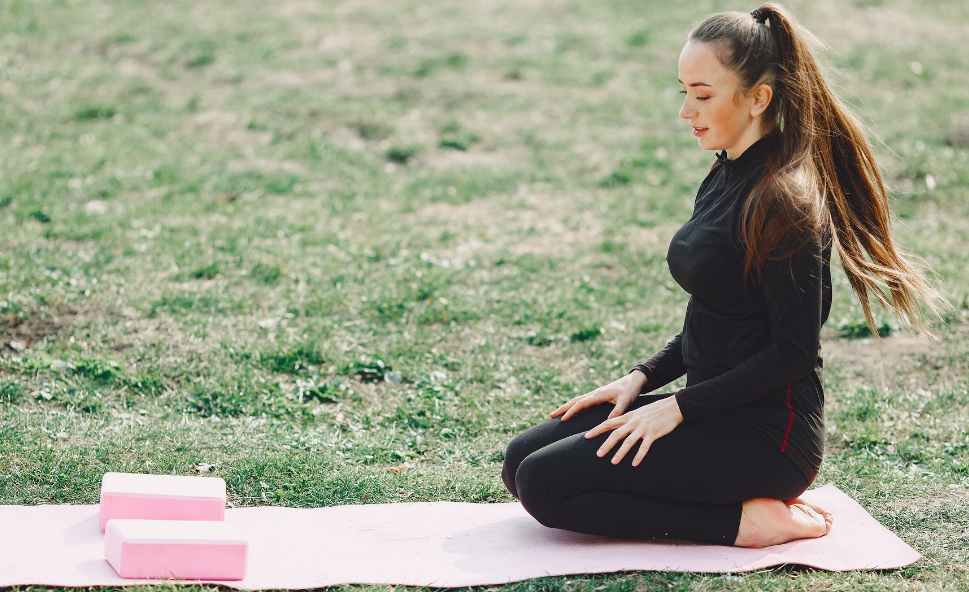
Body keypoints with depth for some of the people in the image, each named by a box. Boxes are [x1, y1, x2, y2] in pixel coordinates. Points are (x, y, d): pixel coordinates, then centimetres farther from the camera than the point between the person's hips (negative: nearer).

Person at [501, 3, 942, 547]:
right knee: (522, 460, 6)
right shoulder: (728, 177, 10)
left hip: (766, 435, -10)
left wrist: (677, 408, -18)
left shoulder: (782, 200, -19)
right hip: (718, 410, 10)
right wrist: (642, 378, 8)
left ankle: (745, 522, -9)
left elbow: (795, 351, -20)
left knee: (545, 483, -16)